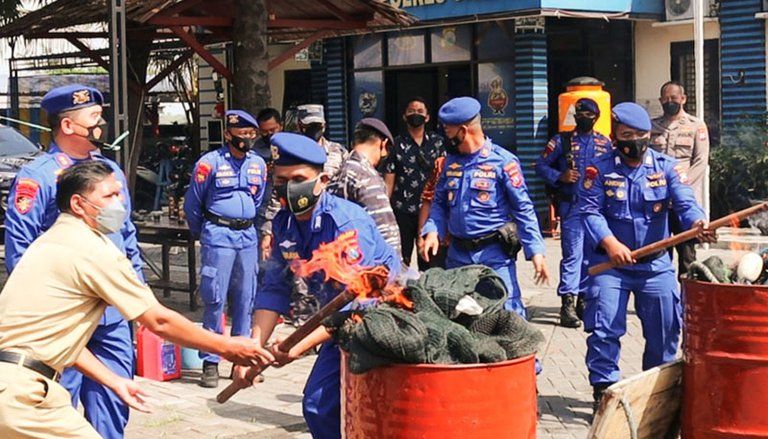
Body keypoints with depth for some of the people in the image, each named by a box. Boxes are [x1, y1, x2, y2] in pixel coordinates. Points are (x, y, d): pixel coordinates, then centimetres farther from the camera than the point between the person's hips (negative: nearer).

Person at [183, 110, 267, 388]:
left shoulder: (258, 164, 9)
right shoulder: (210, 163, -7)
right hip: (218, 236, -5)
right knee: (215, 299, -5)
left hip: (247, 236, 5)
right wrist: (201, 233, 14)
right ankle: (210, 363, 0)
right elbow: (192, 204, 4)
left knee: (245, 298, 7)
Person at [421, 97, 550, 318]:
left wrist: (535, 250, -14)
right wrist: (433, 231, -3)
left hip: (494, 253, -6)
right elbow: (440, 203, 16)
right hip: (457, 254, 6)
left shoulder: (502, 161, -8)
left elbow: (523, 209, -7)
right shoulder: (451, 161, 10)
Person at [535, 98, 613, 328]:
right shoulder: (562, 141, 4)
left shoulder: (605, 143, 13)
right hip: (572, 205, -4)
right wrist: (560, 177, -11)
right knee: (572, 254, -9)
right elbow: (541, 166, 4)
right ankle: (567, 303, -9)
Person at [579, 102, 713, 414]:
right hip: (610, 262, -2)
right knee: (604, 329, -6)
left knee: (666, 329, 7)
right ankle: (604, 389, 5)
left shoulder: (666, 167, 3)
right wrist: (610, 243, -23)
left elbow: (685, 202, -9)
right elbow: (590, 211, -8)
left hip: (656, 263, 2)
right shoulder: (599, 169, 0)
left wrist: (697, 223, -32)